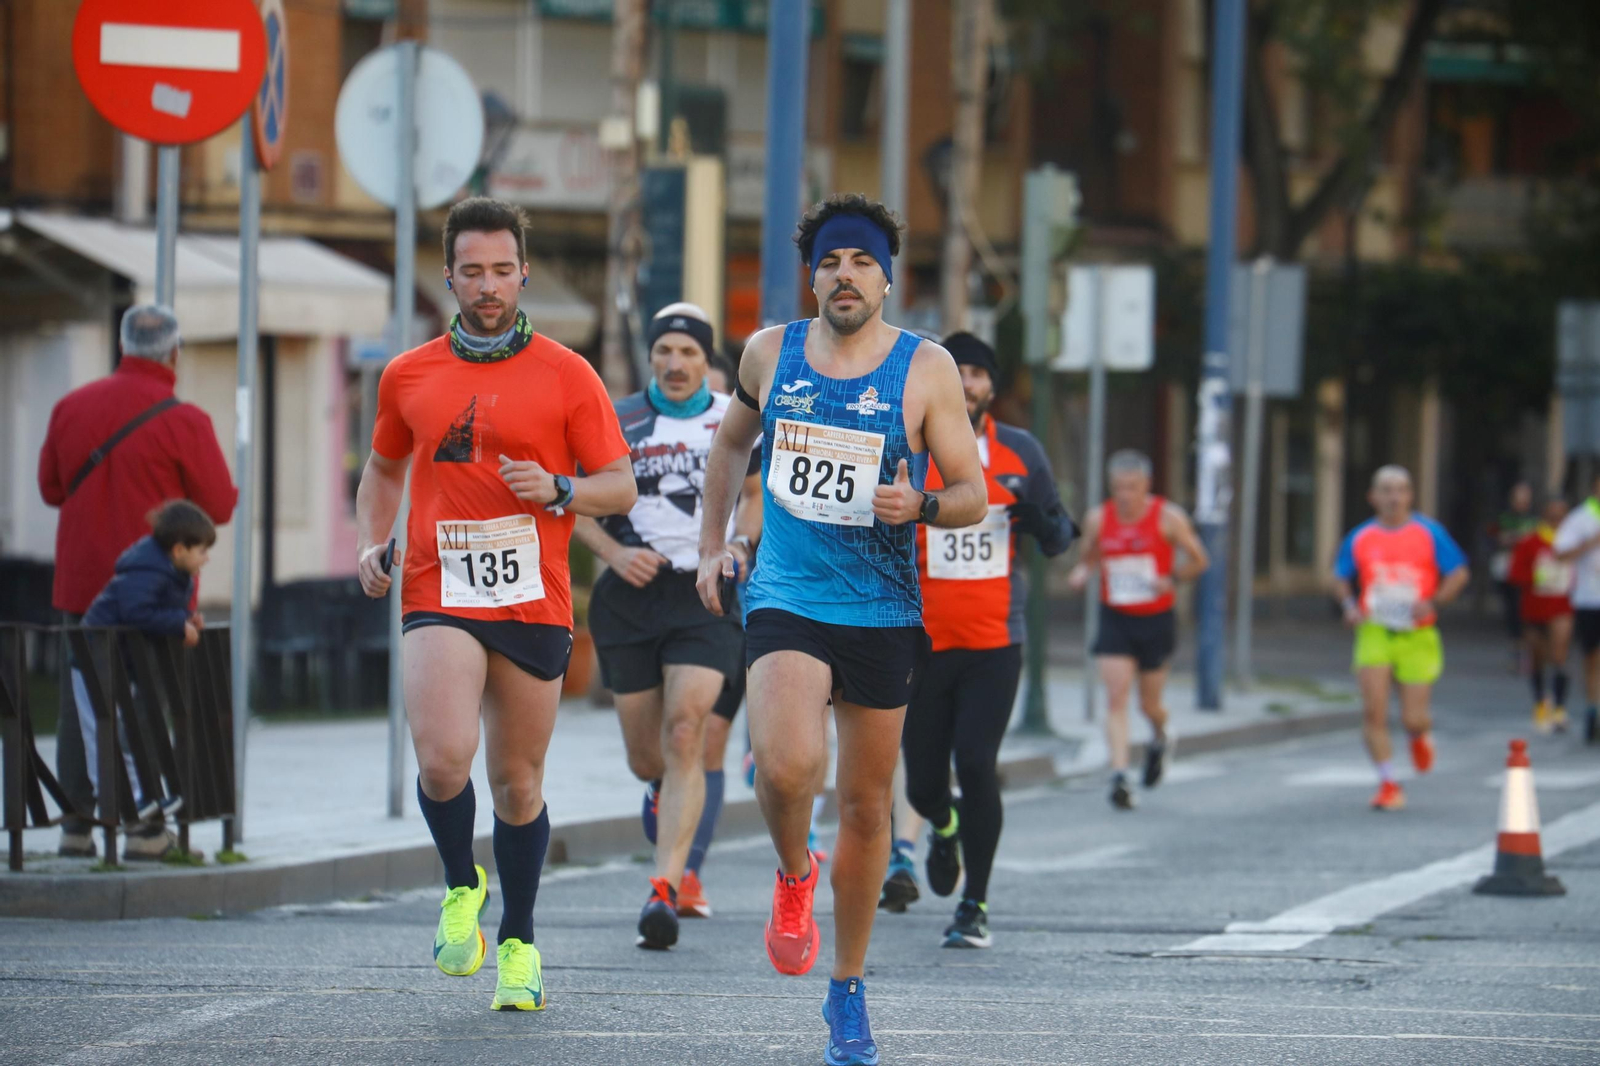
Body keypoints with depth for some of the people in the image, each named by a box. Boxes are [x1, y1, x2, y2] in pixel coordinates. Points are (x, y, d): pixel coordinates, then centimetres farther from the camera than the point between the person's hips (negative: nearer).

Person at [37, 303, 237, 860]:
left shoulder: (71, 408, 4)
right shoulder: (184, 422, -10)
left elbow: (51, 487, 13)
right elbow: (219, 506, -5)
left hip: (82, 584, 4)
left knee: (79, 703, 8)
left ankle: (77, 824, 7)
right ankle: (146, 826, 1)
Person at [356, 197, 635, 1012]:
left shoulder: (566, 375, 2)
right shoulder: (408, 376, 9)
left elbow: (620, 486, 4)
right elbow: (384, 468, 26)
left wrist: (557, 490, -15)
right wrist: (372, 543, 9)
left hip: (533, 601, 0)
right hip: (438, 597, 0)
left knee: (518, 784, 7)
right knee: (444, 757, -21)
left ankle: (518, 942, 24)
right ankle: (461, 887, 7)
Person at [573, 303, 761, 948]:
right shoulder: (616, 422, 5)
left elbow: (758, 492, 20)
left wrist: (741, 543, 0)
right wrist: (615, 553, -6)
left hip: (706, 597, -2)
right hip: (630, 599, 2)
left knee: (684, 736, -18)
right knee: (645, 759, 8)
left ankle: (664, 889, -21)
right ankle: (664, 793, 48)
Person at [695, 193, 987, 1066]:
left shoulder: (926, 369, -2)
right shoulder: (770, 354, 4)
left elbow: (972, 496, 0)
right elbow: (732, 442, 24)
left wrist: (920, 507, -21)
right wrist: (711, 543, 18)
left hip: (883, 609, 0)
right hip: (786, 598, 0)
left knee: (867, 806, 8)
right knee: (786, 763, -27)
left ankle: (847, 990, 24)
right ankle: (793, 873, 7)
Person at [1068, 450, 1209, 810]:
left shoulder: (1168, 518, -8)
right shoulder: (1098, 520, -1)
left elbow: (1199, 561, 1)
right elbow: (1089, 556, 15)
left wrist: (1171, 579, -17)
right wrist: (1082, 572, -8)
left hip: (1157, 620, -1)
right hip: (1114, 620, 1)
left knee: (1149, 703, 8)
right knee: (1116, 697, -13)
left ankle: (1160, 739, 44)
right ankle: (1119, 777, -17)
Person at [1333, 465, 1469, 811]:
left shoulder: (1429, 533, -1)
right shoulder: (1360, 538, 5)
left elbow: (1459, 573, 3)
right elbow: (1341, 576, 19)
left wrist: (1433, 602, -13)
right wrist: (1349, 604, -1)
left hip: (1417, 636, -1)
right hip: (1374, 631, 1)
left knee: (1413, 719, -2)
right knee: (1373, 711, -15)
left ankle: (1422, 735, 37)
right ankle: (1388, 784, -4)